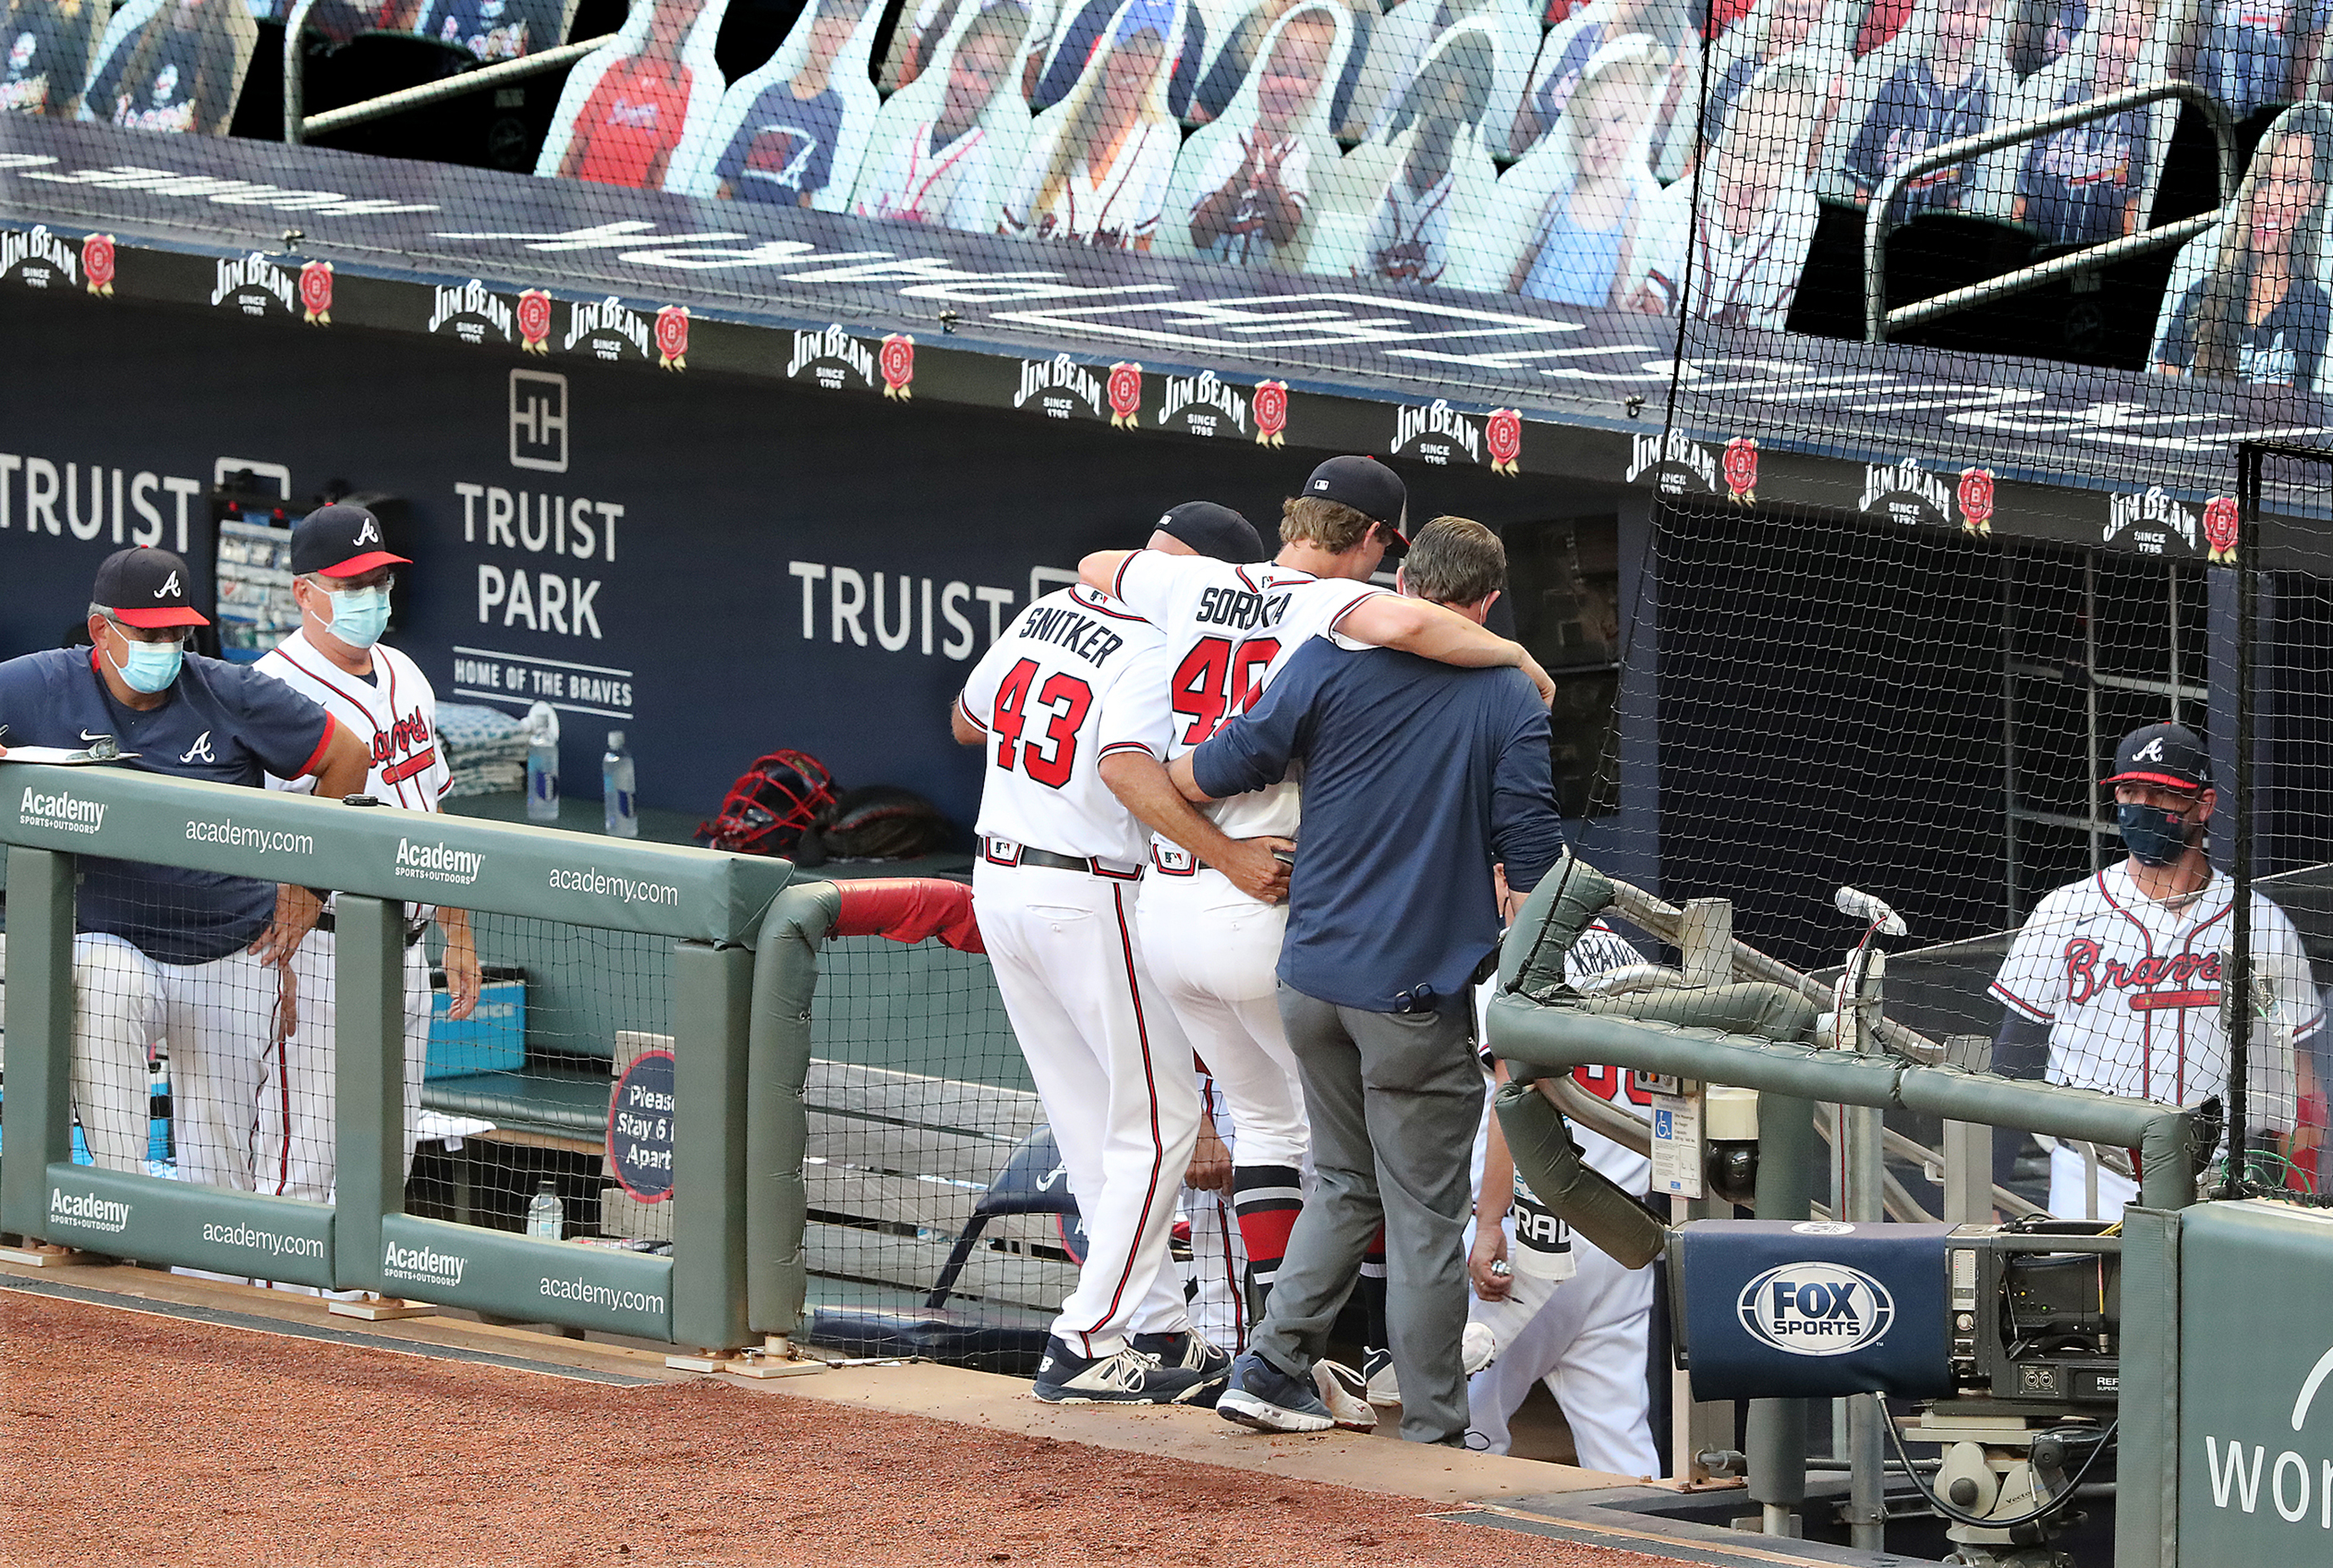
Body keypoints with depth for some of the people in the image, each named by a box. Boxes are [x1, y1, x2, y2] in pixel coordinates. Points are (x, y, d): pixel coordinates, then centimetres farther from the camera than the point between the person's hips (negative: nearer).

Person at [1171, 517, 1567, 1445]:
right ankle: (1434, 1429, 6)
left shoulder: (1331, 662, 0)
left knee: (1347, 1185, 19)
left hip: (1313, 978, 3)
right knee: (1425, 1214, 3)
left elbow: (1213, 772, -1)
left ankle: (1271, 1369, 11)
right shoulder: (1512, 702, -3)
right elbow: (1531, 867, -4)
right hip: (1423, 991, -3)